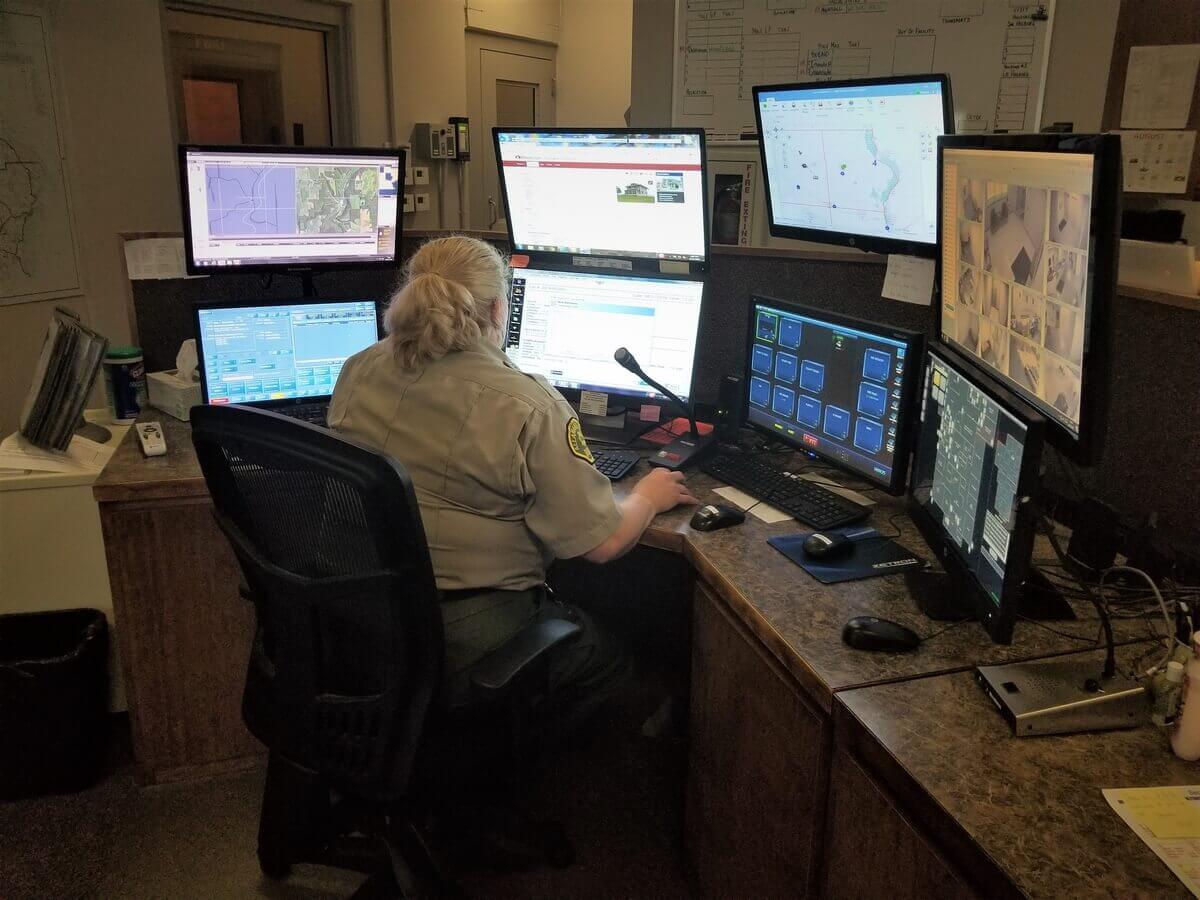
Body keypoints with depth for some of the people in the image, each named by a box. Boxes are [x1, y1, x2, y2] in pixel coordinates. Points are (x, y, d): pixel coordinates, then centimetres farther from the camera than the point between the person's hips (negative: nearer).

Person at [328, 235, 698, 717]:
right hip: (466, 647, -6)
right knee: (609, 655, 22)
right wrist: (648, 496, 6)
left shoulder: (358, 371, -2)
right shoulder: (527, 407, -20)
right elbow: (603, 542, -15)